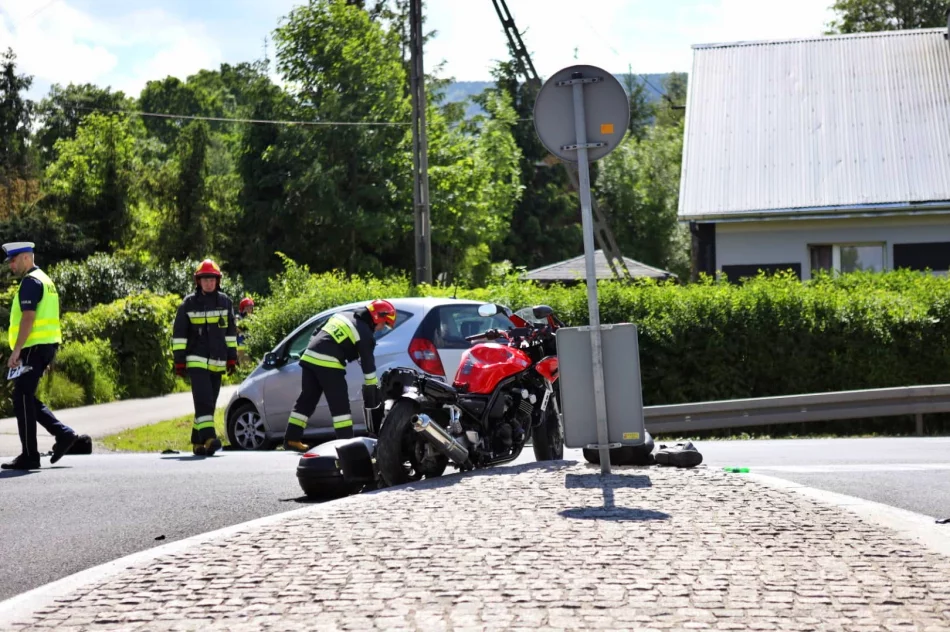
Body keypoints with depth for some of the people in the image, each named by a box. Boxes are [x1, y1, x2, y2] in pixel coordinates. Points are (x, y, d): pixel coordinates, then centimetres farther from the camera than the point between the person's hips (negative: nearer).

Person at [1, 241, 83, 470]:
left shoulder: (30, 281, -12)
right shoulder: (44, 279, 20)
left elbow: (28, 317, -20)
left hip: (34, 347, -10)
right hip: (46, 346, 10)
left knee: (23, 398, -5)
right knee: (26, 398, 14)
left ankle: (29, 456, -3)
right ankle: (63, 433, 7)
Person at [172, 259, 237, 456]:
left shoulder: (225, 302, 9)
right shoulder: (189, 303, -1)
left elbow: (230, 332, 16)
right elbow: (178, 334, 0)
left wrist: (231, 358, 13)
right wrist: (179, 362, -4)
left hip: (217, 362, 4)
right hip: (196, 361, -4)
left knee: (209, 403, 7)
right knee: (203, 400, -17)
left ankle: (197, 442, 15)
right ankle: (209, 438, -27)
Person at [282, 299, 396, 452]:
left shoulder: (343, 316, 21)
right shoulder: (365, 334, -1)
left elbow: (316, 333, 26)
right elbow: (368, 365, -1)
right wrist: (372, 391, 5)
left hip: (310, 357, 7)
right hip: (328, 363, -7)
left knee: (306, 400, 13)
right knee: (340, 405, -2)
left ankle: (291, 439, 15)